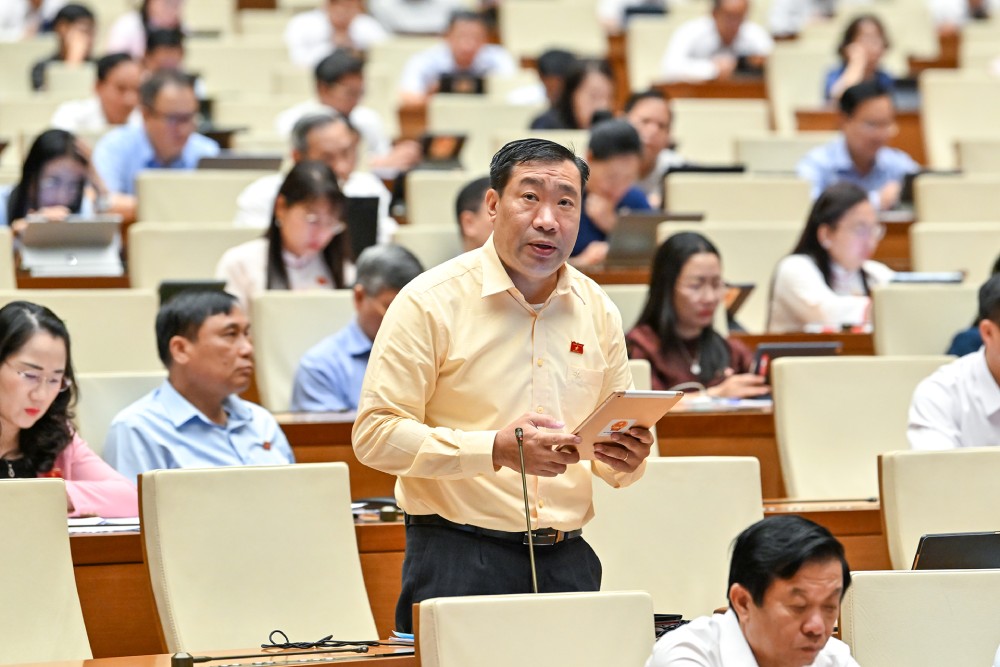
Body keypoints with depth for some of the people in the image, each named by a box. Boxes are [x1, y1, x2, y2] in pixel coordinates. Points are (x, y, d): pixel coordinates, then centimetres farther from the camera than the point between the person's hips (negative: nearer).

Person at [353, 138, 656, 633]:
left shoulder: (597, 310, 12)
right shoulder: (431, 302, -4)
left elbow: (617, 447, 21)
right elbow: (376, 434, -11)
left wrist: (626, 460, -4)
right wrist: (496, 448, -21)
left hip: (567, 561, 5)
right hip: (459, 558, -4)